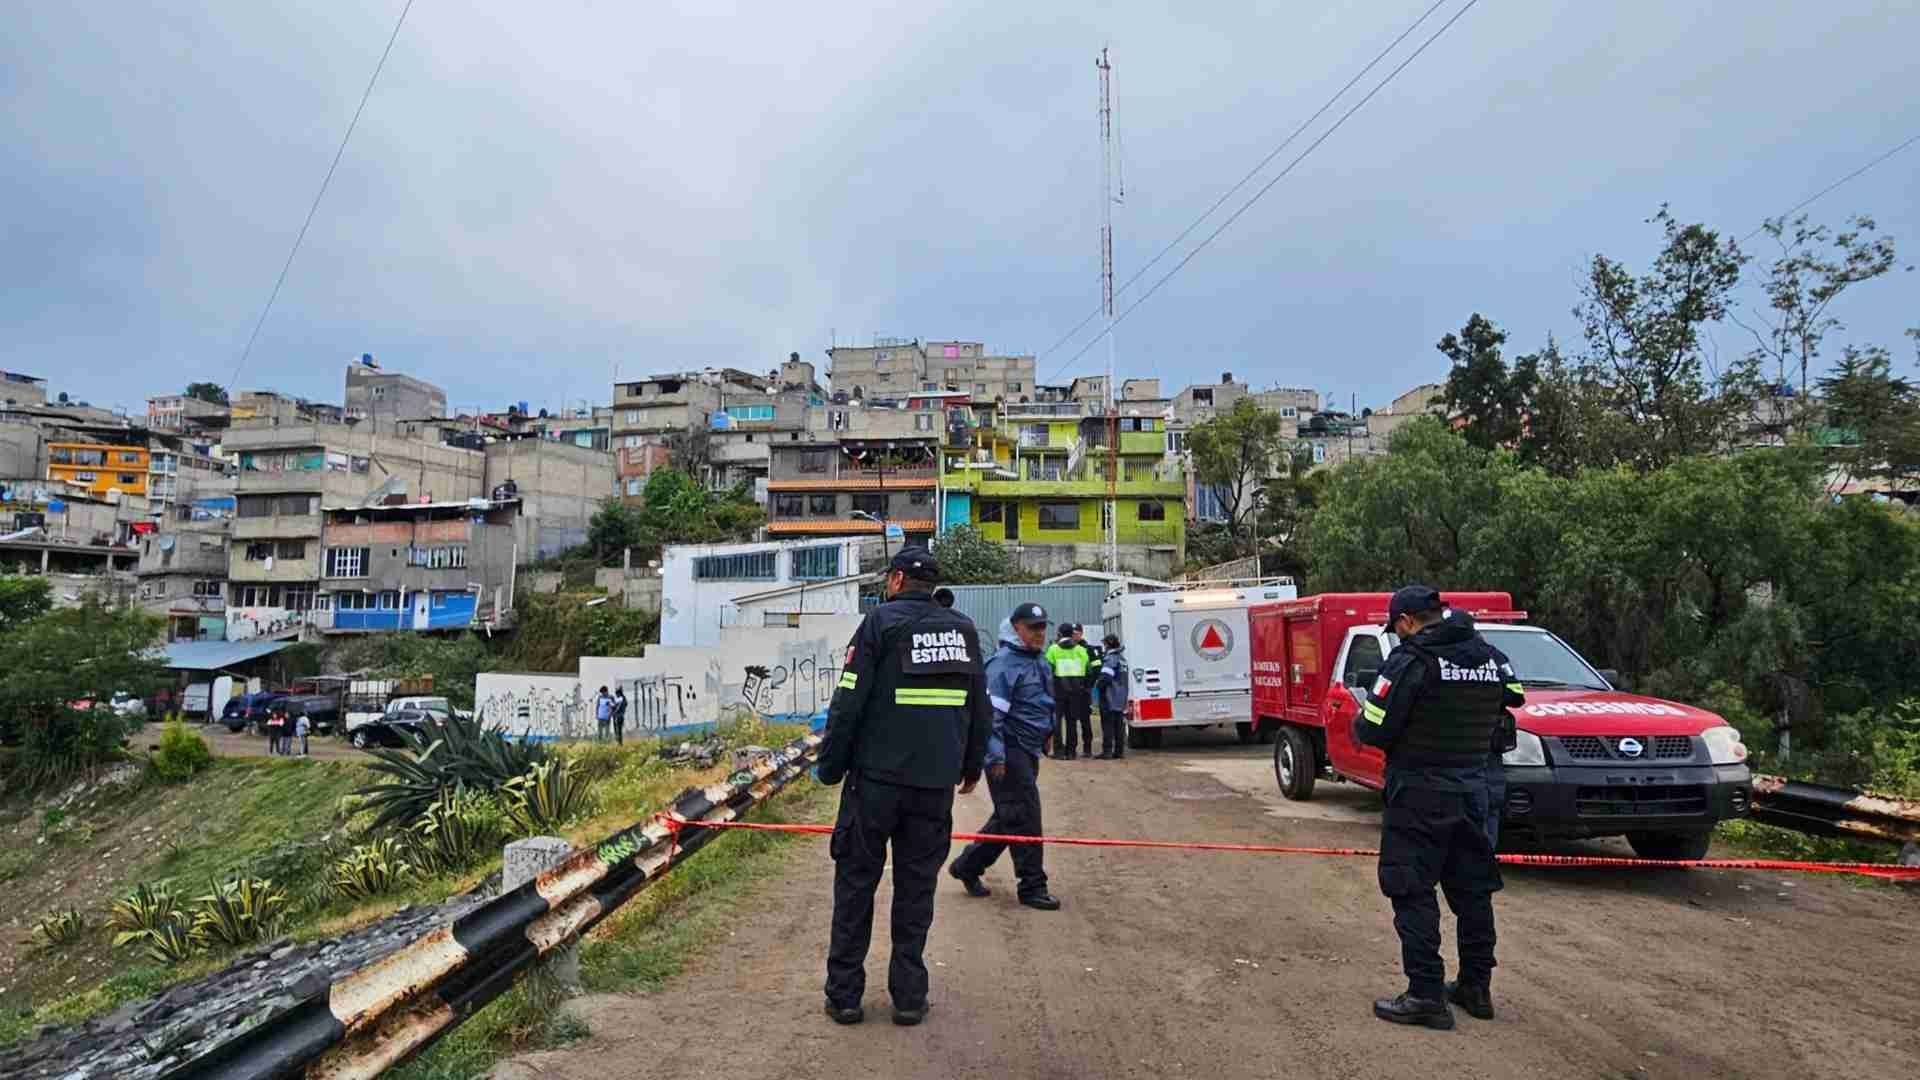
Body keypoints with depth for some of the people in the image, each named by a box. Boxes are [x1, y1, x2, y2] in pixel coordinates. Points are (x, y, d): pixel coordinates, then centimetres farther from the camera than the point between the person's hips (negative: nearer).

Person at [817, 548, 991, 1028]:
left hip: (876, 777, -3)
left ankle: (844, 994, 13)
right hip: (936, 782, 4)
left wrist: (830, 767, -1)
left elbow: (848, 703, -9)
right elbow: (980, 707, 12)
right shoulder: (963, 629, 8)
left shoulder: (881, 622, -5)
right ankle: (909, 996, 15)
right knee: (916, 887, 11)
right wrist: (972, 765, 21)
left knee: (856, 882, 8)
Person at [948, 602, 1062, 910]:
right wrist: (996, 756, -23)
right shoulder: (1004, 664, -15)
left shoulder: (1040, 663, 15)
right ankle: (1032, 887, 5)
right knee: (1024, 818, -5)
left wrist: (1047, 731, 25)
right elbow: (991, 713, -20)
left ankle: (966, 866, 28)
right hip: (1010, 752, -10)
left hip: (1029, 751, 10)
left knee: (1008, 816, 15)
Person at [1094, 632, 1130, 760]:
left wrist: (1097, 684, -6)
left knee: (1108, 724, -4)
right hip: (1121, 697, 9)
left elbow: (1105, 677, -24)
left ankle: (1107, 751, -5)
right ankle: (1119, 750, 13)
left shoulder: (1110, 658, -15)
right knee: (1119, 724, 11)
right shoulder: (1122, 657, 15)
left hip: (1110, 697, -9)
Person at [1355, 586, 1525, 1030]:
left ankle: (1426, 996, 2)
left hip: (1419, 792, -7)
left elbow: (1373, 730, -16)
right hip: (1472, 788, 7)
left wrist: (1362, 719, 5)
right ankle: (1476, 987, 27)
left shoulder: (1411, 660, -16)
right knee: (1472, 889, 16)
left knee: (1413, 893, 0)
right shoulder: (1492, 658, 6)